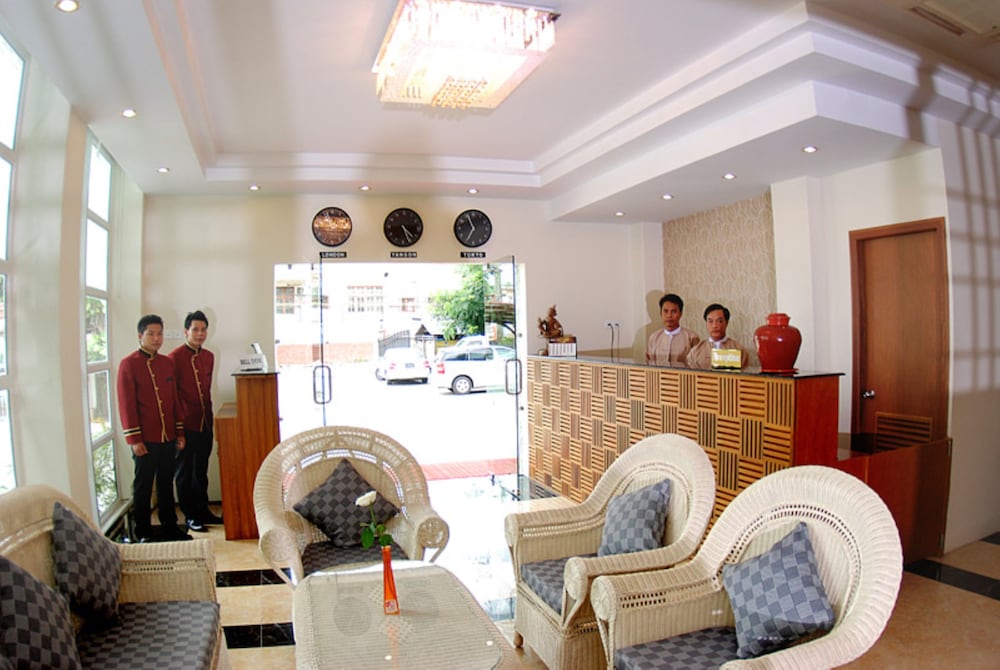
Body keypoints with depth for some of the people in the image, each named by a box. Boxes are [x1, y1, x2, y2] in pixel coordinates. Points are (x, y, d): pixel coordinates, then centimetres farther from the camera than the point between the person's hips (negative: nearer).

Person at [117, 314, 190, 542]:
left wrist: (179, 432, 11)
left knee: (166, 483, 14)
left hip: (168, 437, 5)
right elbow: (126, 404, -10)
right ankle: (143, 534, 18)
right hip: (144, 439, -5)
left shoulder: (167, 363, 10)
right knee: (143, 486, 6)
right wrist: (134, 439, -13)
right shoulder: (128, 364, -7)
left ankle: (170, 527, 25)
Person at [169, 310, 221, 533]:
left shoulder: (209, 357, 9)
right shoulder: (175, 357, -12)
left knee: (201, 470, 16)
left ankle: (203, 511, 27)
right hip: (186, 425, -6)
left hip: (205, 422, 6)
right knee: (185, 472, 7)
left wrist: (209, 414, 14)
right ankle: (190, 516, 17)